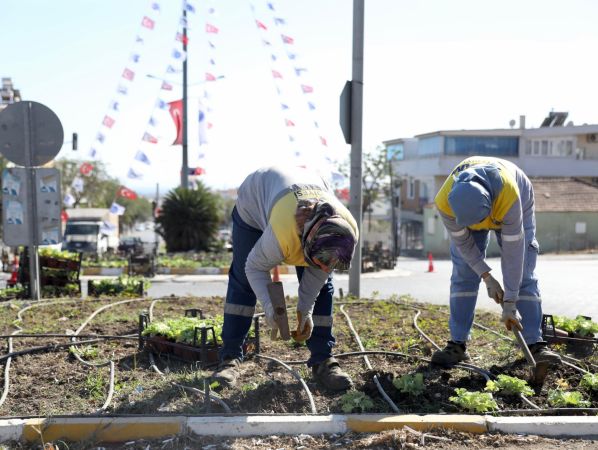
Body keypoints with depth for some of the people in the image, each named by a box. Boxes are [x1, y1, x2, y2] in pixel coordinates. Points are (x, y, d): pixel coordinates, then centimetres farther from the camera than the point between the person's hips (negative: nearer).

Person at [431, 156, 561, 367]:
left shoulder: (509, 197, -46)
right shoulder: (444, 201, -38)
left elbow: (513, 250, -39)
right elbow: (462, 242, -20)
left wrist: (509, 304, -34)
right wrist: (486, 277, -19)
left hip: (517, 208, -2)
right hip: (465, 206, 2)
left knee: (523, 276, -10)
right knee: (463, 276, -8)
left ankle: (535, 344, -8)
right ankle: (457, 344, -3)